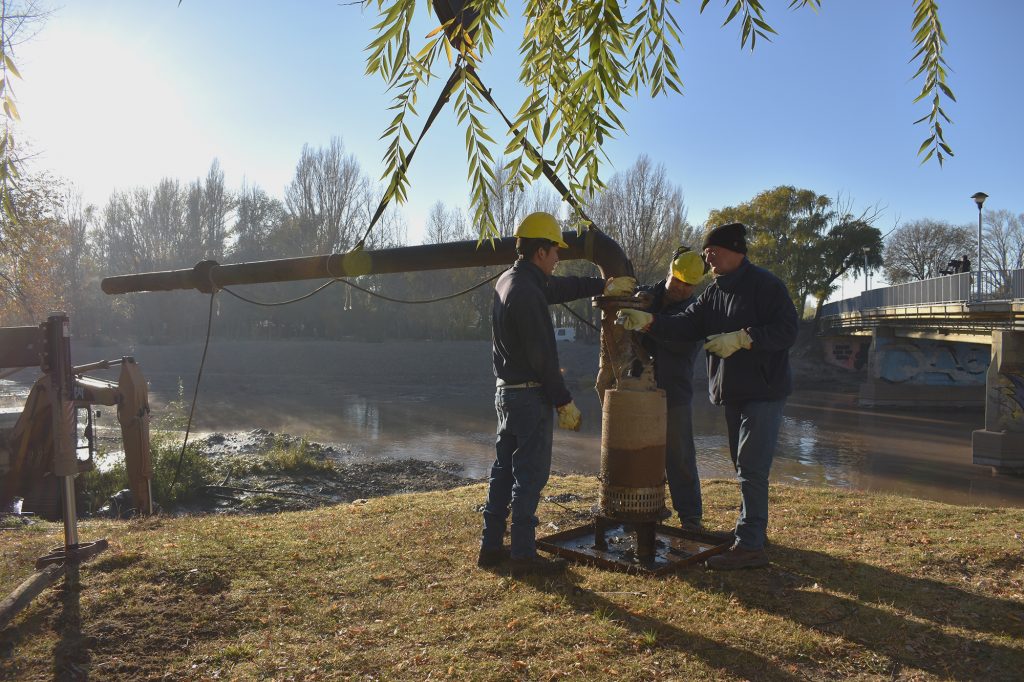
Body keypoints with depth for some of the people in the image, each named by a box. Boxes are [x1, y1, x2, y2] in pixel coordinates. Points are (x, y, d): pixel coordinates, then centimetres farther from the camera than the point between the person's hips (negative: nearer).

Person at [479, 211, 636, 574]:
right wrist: (565, 402, -14)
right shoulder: (527, 293, -21)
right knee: (530, 475, -1)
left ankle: (491, 546, 22)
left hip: (506, 391, 10)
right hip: (530, 395, -10)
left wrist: (604, 285, 30)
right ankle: (523, 554, 7)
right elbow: (543, 356, -21)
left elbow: (560, 287, 24)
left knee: (504, 470, 15)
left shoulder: (508, 280, 10)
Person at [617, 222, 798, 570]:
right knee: (743, 465, 16)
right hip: (733, 392, 8)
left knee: (752, 469, -9)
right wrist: (648, 321, -12)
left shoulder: (766, 284, -12)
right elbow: (685, 325, 2)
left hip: (764, 391, -8)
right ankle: (753, 531, 29)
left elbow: (787, 330, -17)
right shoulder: (714, 292, 12)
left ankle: (750, 546, -5)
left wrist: (741, 338, -26)